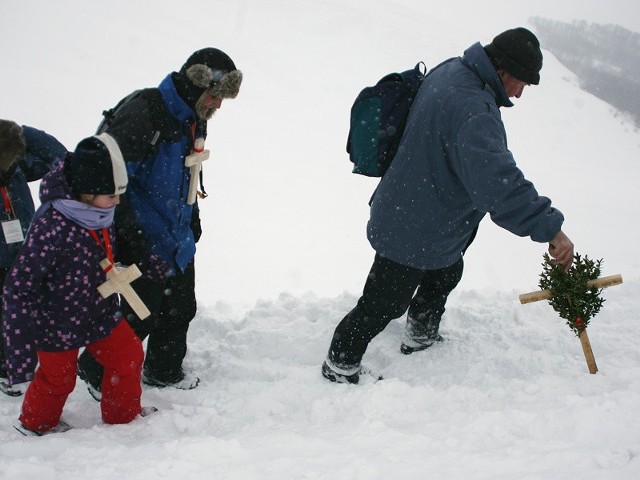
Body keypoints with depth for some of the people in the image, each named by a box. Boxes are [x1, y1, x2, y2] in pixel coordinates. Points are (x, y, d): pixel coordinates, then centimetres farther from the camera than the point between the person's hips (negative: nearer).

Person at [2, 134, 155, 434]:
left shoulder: (101, 216, -10)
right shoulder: (51, 228, -35)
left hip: (100, 314, 7)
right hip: (57, 324, -6)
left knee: (128, 356, 15)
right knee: (57, 378, 14)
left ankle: (124, 414, 41)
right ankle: (37, 423, 45)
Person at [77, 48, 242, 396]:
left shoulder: (194, 120, 6)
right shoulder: (143, 115, -24)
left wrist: (192, 219, 23)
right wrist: (131, 233, -24)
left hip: (178, 240, 9)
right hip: (143, 243, -9)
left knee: (180, 308, 18)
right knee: (141, 314, 0)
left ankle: (164, 370, 40)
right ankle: (95, 369, 24)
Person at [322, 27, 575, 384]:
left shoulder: (450, 70, -2)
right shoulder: (473, 111, -35)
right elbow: (498, 181, -45)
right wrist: (550, 228, -45)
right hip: (413, 233, -10)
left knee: (447, 274, 30)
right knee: (384, 304, 7)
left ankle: (421, 338, 52)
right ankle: (341, 365, 25)